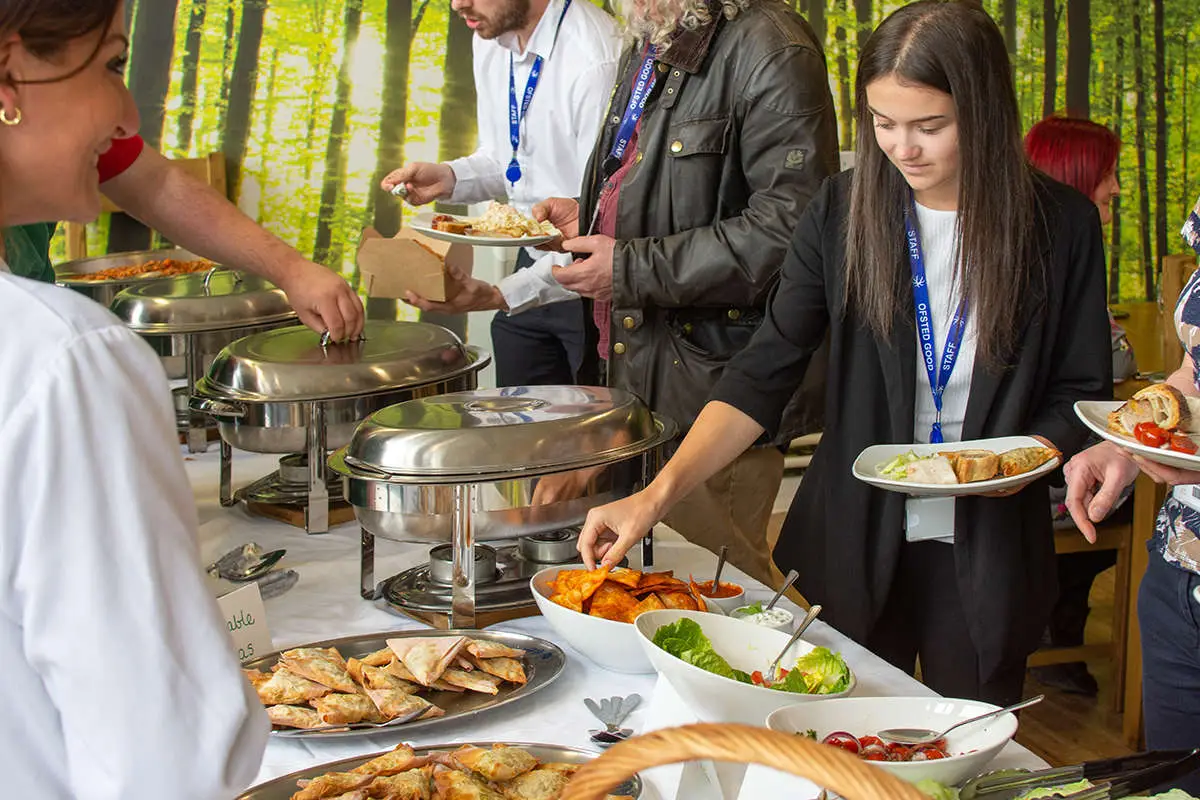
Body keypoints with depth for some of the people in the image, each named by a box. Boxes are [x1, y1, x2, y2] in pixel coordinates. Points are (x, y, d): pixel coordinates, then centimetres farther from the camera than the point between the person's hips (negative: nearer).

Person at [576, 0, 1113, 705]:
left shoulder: (1061, 224, -7)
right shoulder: (844, 212, -6)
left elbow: (1082, 395, 3)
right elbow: (762, 376, -9)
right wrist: (660, 492, -21)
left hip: (988, 552, 0)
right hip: (855, 543, 1)